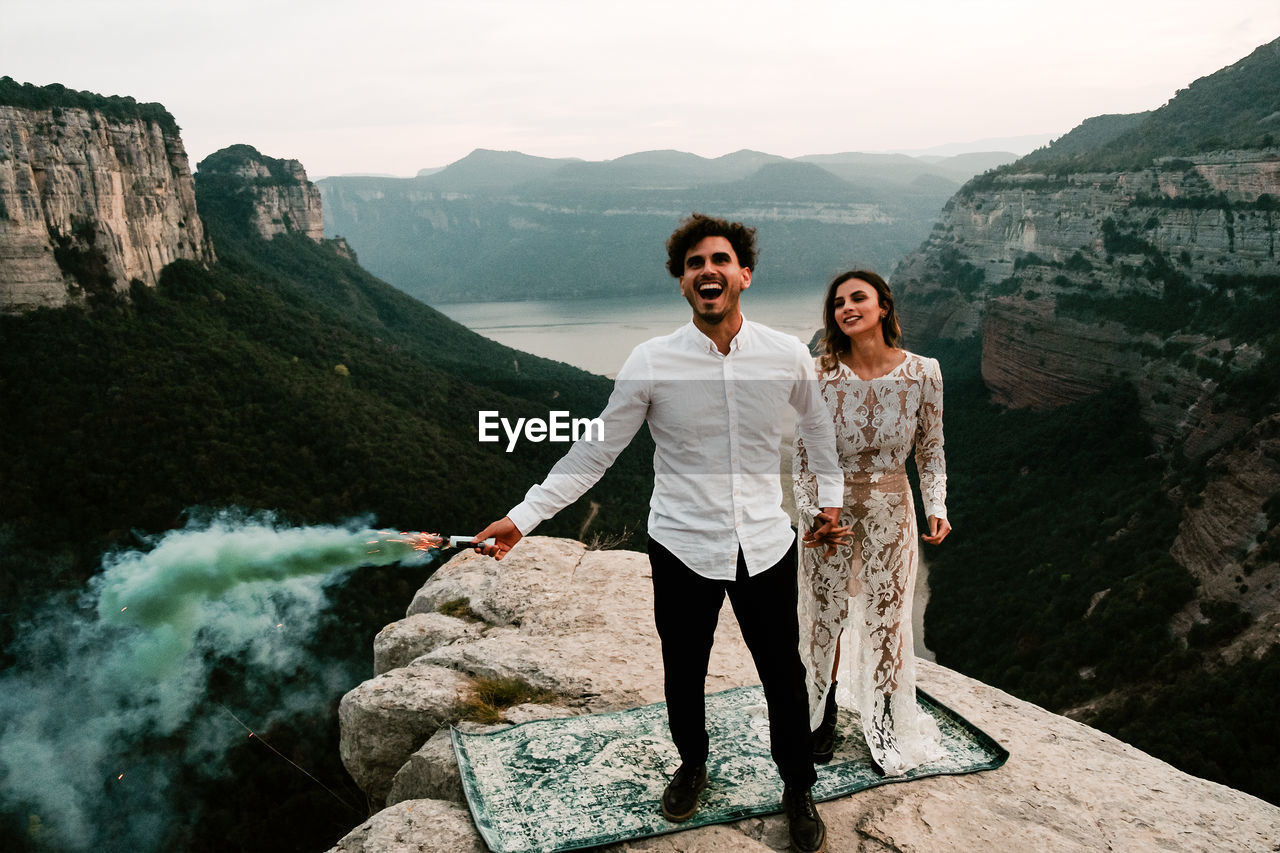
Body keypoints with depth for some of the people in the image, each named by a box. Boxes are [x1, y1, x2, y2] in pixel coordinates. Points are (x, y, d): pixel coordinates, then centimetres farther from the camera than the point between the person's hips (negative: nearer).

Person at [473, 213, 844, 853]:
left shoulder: (788, 356, -6)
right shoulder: (651, 363, -11)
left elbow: (817, 424, 16)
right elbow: (593, 452, -5)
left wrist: (829, 495, 19)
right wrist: (522, 517, -8)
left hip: (767, 547, 1)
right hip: (683, 548, -1)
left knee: (784, 675, 12)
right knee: (683, 675, 17)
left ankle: (798, 790, 39)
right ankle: (692, 764, 49)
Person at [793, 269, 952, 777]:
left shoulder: (922, 373, -9)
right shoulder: (821, 376, -12)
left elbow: (931, 449, 4)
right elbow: (802, 456, -5)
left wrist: (937, 507, -6)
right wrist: (813, 516, -16)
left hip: (891, 511, 1)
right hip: (830, 511, 0)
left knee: (885, 617, 13)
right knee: (825, 615, 12)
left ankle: (882, 725, 34)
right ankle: (822, 714, 36)